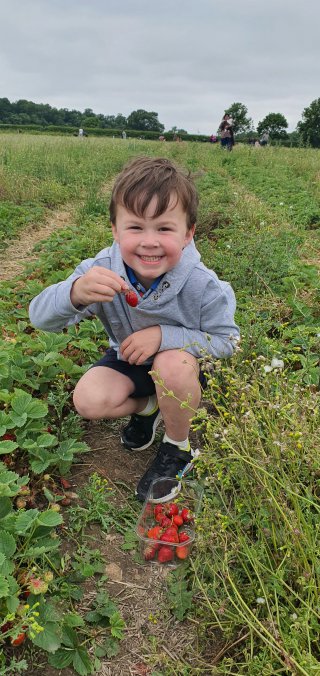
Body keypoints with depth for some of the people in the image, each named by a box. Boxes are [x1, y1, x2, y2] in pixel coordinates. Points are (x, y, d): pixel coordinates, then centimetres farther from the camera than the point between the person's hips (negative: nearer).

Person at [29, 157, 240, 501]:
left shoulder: (202, 285, -30)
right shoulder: (102, 271, -27)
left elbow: (226, 339, -18)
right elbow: (40, 317, -26)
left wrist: (164, 335, -34)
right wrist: (75, 292, -52)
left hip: (185, 364, -2)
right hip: (128, 360, 2)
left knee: (172, 363, -36)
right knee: (88, 401, -22)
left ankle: (178, 448, -5)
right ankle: (146, 406, 13)